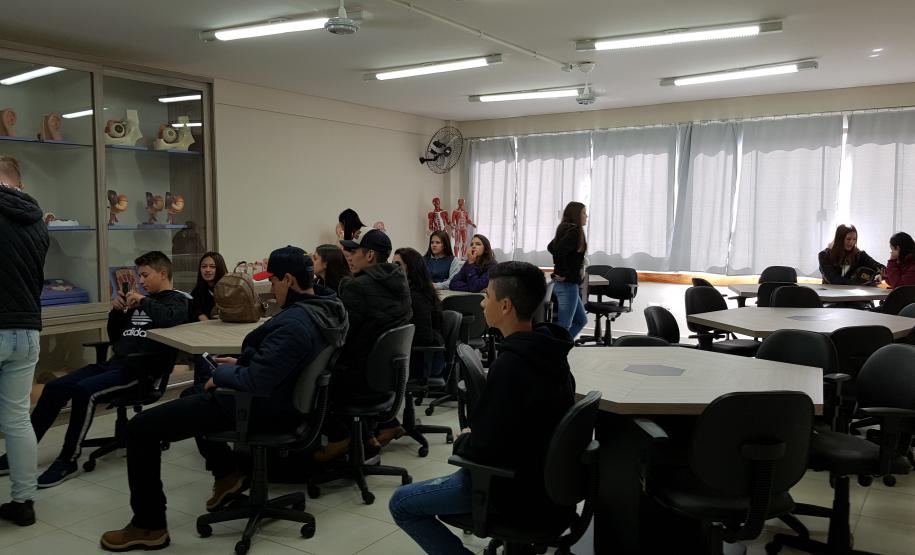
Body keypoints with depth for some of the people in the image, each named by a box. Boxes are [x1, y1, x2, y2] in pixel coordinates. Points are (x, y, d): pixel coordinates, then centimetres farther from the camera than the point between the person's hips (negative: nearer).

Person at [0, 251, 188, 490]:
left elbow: (169, 319, -26)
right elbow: (114, 337, 26)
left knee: (84, 391, -28)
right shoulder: (142, 300, 23)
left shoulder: (177, 300, 1)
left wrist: (143, 301, -12)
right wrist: (116, 311, 10)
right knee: (54, 388, -4)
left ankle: (68, 461, -15)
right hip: (113, 363, 8)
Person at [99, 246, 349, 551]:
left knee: (140, 427, -5)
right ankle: (227, 474, 34)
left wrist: (222, 373, -11)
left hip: (261, 406, -10)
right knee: (192, 395, 34)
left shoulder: (294, 323, -31)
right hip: (282, 395, 10)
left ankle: (149, 526, 6)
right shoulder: (325, 307, 0)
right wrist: (242, 363, 11)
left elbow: (255, 383, -30)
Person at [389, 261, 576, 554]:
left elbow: (485, 449, -24)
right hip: (546, 473, 9)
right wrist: (475, 435, 9)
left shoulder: (509, 365, -28)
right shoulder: (548, 350, -1)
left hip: (520, 490, -9)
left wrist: (462, 442, -4)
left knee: (401, 504, 1)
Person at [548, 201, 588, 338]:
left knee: (581, 320, 19)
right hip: (568, 285, -10)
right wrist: (564, 273, -17)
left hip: (563, 284, 10)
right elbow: (558, 251, -29)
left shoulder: (566, 230, 11)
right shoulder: (575, 231, -16)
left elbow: (551, 247, 21)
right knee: (564, 326, -3)